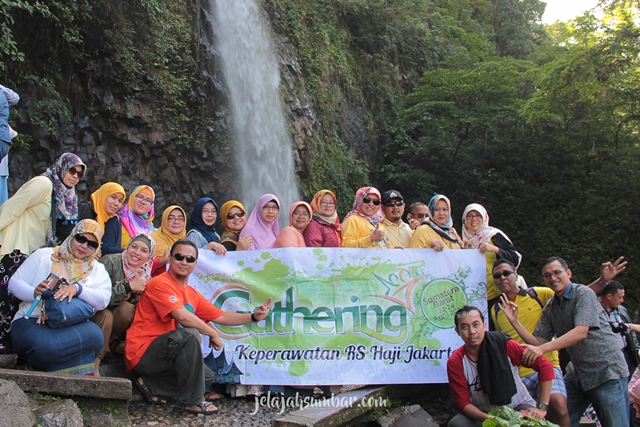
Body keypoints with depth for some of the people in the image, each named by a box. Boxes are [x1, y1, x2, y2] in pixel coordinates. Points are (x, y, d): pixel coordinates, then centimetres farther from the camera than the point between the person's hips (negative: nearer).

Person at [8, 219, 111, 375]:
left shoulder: (98, 270, 16)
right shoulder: (43, 255, 13)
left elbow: (103, 300, -2)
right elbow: (14, 282, 8)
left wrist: (78, 288, -20)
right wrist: (34, 292, -14)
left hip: (71, 326, 2)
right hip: (31, 321, -1)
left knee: (93, 334, -35)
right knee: (45, 346, -38)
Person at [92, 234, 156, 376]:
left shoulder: (146, 275, -5)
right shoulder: (110, 262, -18)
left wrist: (131, 296, -25)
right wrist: (128, 286, -33)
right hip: (96, 311, -3)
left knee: (127, 308, -28)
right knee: (106, 315, -34)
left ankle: (107, 344, -9)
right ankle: (94, 362, -21)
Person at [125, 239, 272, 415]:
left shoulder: (192, 294, 10)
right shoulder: (160, 283, -16)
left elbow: (221, 316, 10)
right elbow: (183, 316, -28)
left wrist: (254, 317, -1)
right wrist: (213, 334, -16)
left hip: (162, 353, 9)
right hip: (142, 353, -9)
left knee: (207, 376, 11)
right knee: (190, 334, -30)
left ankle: (152, 385, 11)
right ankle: (191, 401, -18)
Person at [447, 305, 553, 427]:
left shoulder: (504, 345, -17)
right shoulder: (455, 362, -14)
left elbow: (545, 366, -14)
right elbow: (463, 402, -10)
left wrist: (541, 407, -17)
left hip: (518, 407, -1)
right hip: (485, 413, 1)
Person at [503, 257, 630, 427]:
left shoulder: (583, 293, -14)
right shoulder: (550, 307, 7)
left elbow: (581, 332, -27)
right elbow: (537, 341, 3)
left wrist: (542, 348, -35)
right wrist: (515, 321, -10)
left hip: (606, 370, -6)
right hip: (577, 373, 6)